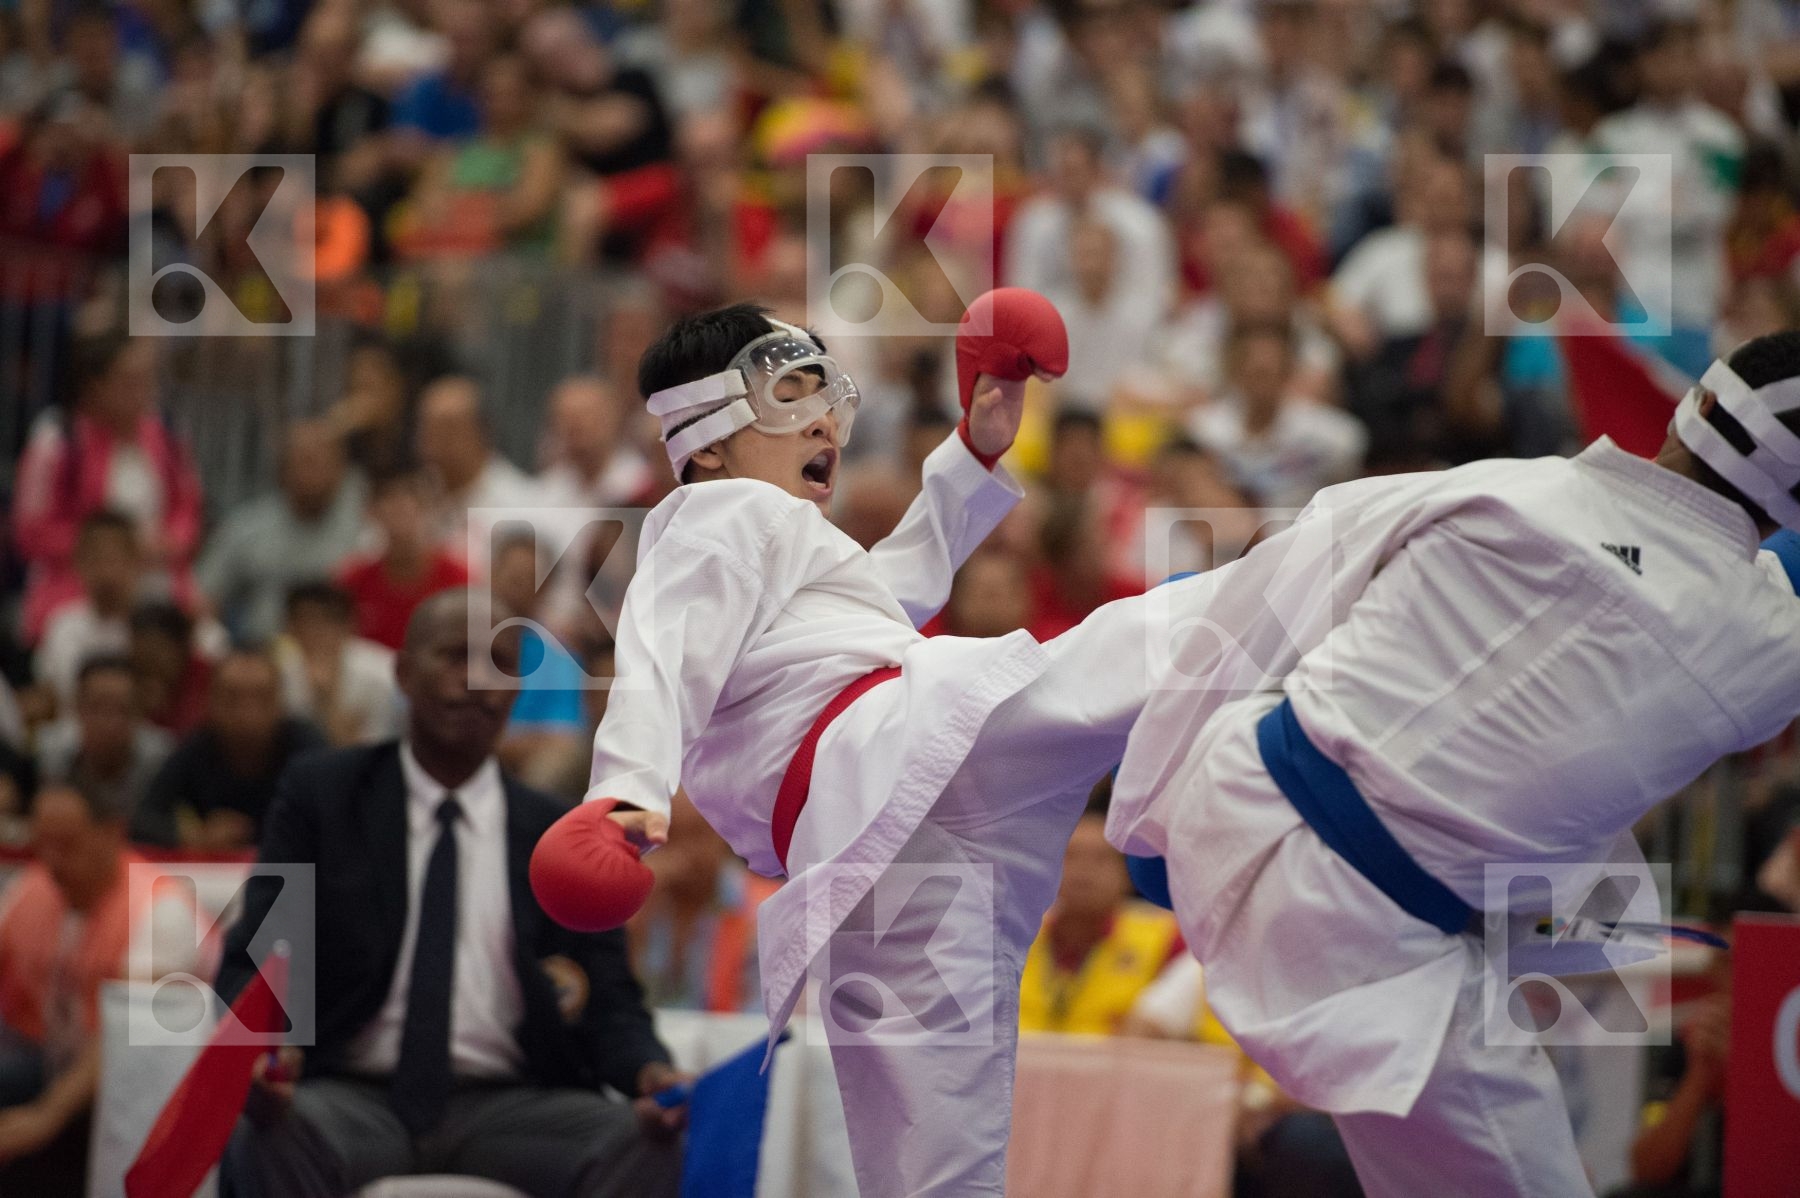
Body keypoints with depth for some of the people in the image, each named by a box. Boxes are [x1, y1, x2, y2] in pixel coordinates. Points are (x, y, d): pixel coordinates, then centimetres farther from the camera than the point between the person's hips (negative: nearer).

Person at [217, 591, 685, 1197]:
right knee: (276, 1133, -37)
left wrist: (650, 1071, -15)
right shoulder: (319, 795, 10)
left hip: (507, 1106, 1)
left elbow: (611, 1008, 10)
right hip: (354, 1096, -1)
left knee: (642, 1145, -30)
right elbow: (254, 960, 3)